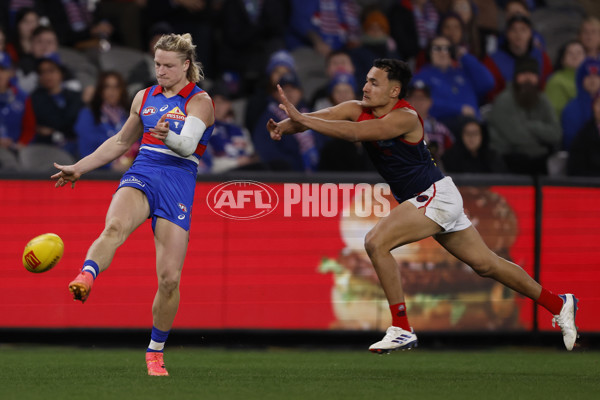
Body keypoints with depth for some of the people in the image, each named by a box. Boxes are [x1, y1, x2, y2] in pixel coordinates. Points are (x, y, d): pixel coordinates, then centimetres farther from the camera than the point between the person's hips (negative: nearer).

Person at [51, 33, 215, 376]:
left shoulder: (199, 101, 0)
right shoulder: (144, 97, 17)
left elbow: (187, 143, -18)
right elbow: (121, 142, 29)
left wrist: (169, 137, -41)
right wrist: (79, 168, 28)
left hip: (178, 183, -3)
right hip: (141, 176, 3)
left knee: (170, 278, -6)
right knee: (115, 227, -34)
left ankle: (156, 352, 12)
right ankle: (86, 279, -61)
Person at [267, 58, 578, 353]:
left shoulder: (404, 118, -22)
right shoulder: (357, 109, 1)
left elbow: (355, 132, -36)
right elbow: (317, 118, -8)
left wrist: (301, 119, -37)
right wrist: (283, 126, -28)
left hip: (436, 195, -9)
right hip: (422, 201, 9)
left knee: (376, 243, -22)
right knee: (486, 265, 16)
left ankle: (402, 329, -15)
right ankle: (558, 304, 29)